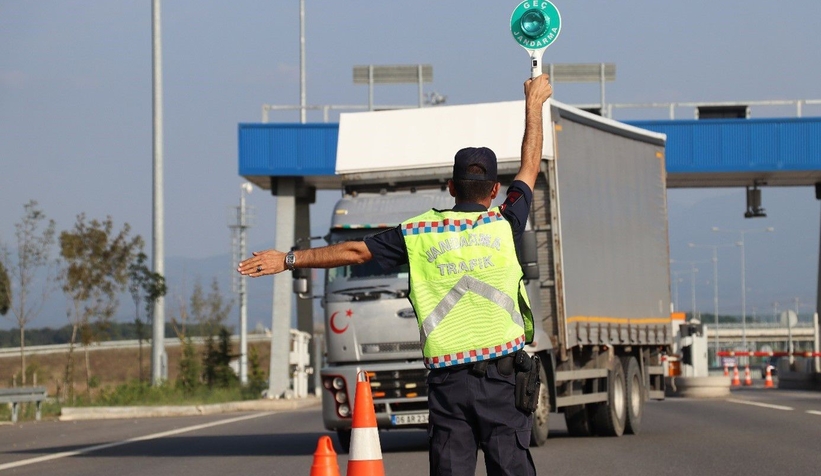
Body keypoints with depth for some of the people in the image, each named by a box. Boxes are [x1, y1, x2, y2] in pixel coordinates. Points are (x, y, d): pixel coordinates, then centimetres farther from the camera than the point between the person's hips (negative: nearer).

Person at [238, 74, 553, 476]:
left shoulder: (419, 233, 4)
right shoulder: (503, 224, 2)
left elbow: (354, 252, 11)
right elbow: (530, 167, 16)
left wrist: (288, 259, 21)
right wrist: (534, 102, 30)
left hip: (446, 378, 1)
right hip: (501, 374, -1)